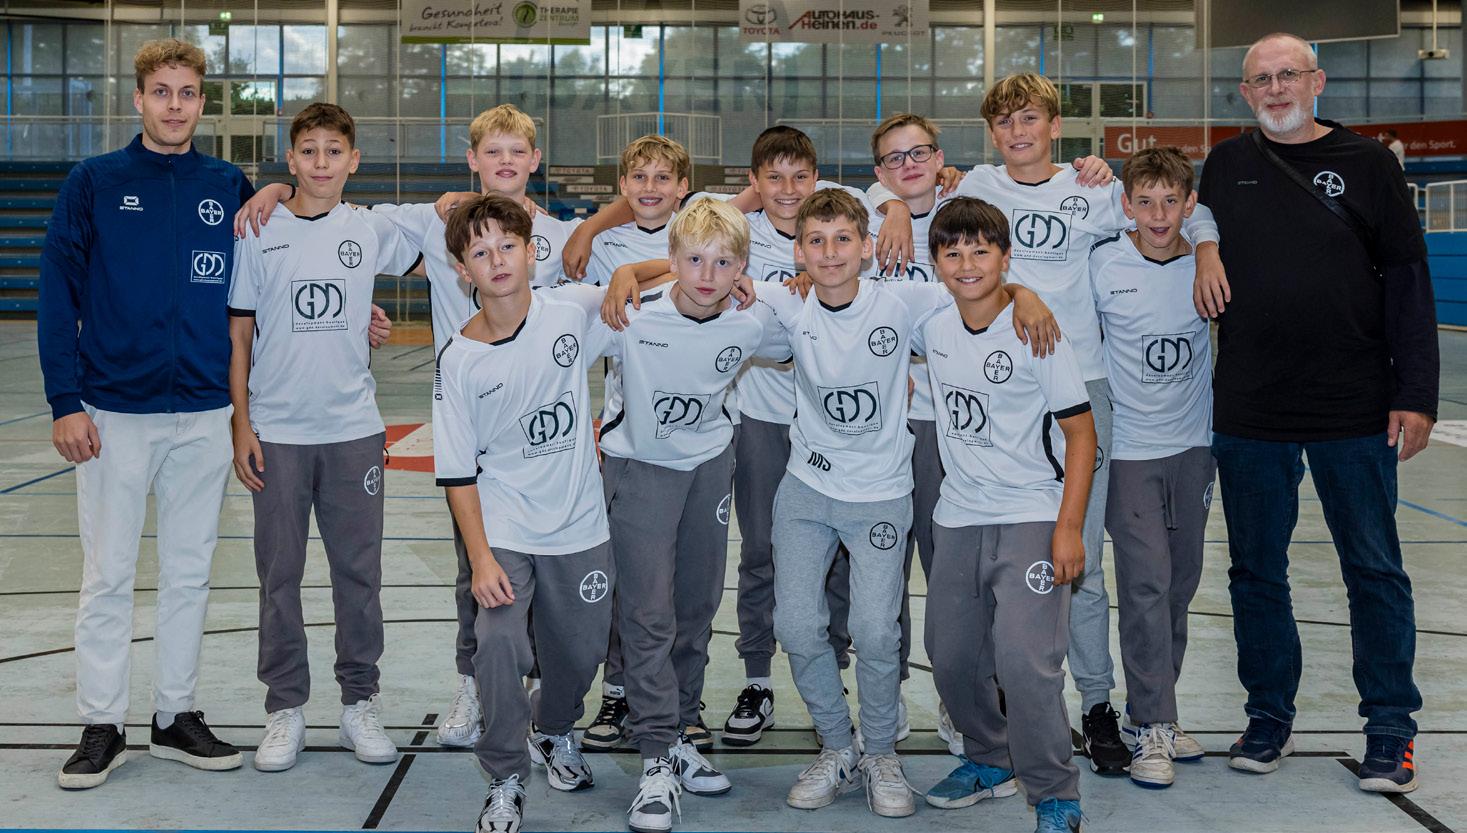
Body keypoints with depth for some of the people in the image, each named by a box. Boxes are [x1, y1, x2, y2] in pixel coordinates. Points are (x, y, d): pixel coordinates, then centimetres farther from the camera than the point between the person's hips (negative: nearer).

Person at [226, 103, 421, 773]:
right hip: (277, 433, -1)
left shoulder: (371, 230, 3)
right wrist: (241, 425, -3)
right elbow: (237, 335, 1)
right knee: (279, 574, 5)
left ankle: (360, 703, 19)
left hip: (353, 428, 1)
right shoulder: (258, 233, 0)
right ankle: (285, 710, 16)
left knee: (359, 572, 7)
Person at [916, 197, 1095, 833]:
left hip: (1031, 518, -6)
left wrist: (1068, 528, -15)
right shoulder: (931, 325, 2)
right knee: (951, 658, 11)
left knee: (1023, 657, -17)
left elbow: (1080, 431, -10)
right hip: (957, 518, 6)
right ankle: (989, 761, 35)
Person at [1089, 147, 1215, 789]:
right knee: (1146, 581, -10)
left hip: (1192, 446, 4)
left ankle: (1153, 711, 25)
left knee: (1180, 583, 11)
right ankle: (1150, 726, -1)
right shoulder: (1102, 266, -10)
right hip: (1127, 447, -4)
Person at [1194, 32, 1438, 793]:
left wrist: (1415, 395, -8)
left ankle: (1390, 729, 16)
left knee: (1375, 570, 4)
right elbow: (1198, 239, 24)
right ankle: (1269, 718, 23)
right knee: (1256, 570, 9)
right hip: (1248, 412, 2)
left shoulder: (1366, 162, 1)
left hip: (1356, 411, -2)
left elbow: (1407, 280, -1)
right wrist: (1200, 259, -1)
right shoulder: (1226, 166, 8)